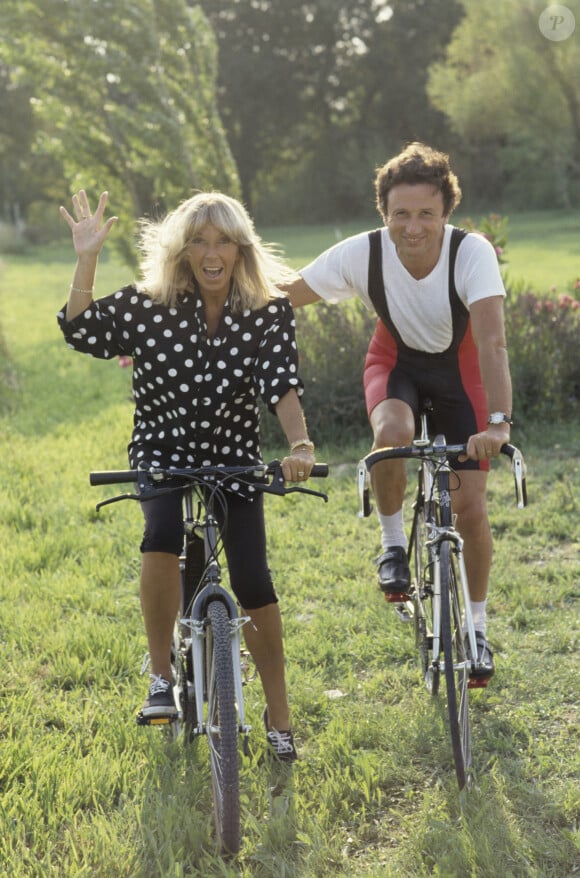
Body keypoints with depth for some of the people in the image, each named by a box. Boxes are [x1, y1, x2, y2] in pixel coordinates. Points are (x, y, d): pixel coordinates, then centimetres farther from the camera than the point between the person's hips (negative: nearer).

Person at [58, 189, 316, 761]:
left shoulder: (269, 312, -9)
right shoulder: (149, 304, -9)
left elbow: (281, 385, -18)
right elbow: (80, 331, -9)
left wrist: (300, 445, -34)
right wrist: (86, 259, -18)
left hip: (234, 457, 1)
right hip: (162, 451, 0)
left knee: (252, 581, -8)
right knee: (163, 532, -31)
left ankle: (278, 717, 9)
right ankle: (161, 676, -14)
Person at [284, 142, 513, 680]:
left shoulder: (472, 253, -32)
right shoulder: (361, 254, -27)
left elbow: (492, 342, -43)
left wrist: (498, 422, -56)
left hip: (459, 367, 0)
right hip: (396, 359, 1)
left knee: (469, 504, -5)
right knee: (392, 433, -35)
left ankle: (477, 629, 17)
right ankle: (392, 541, -6)